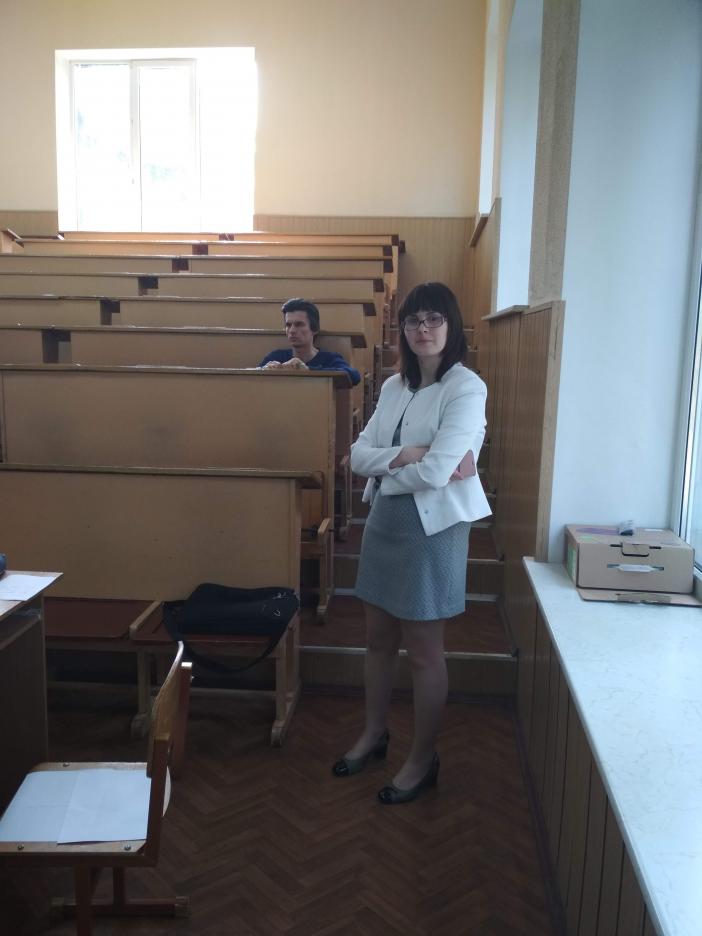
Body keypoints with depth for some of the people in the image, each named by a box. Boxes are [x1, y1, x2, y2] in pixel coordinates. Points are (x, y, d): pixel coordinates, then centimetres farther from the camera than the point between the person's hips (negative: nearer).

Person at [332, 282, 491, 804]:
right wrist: (406, 454, -18)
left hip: (433, 526, -7)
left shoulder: (466, 388, -14)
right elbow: (359, 455, 0)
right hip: (385, 519, 7)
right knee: (380, 637, 19)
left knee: (423, 650, 6)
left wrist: (385, 469, -6)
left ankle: (424, 759, 27)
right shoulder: (394, 387, 7)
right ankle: (375, 734, 40)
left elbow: (435, 472, -23)